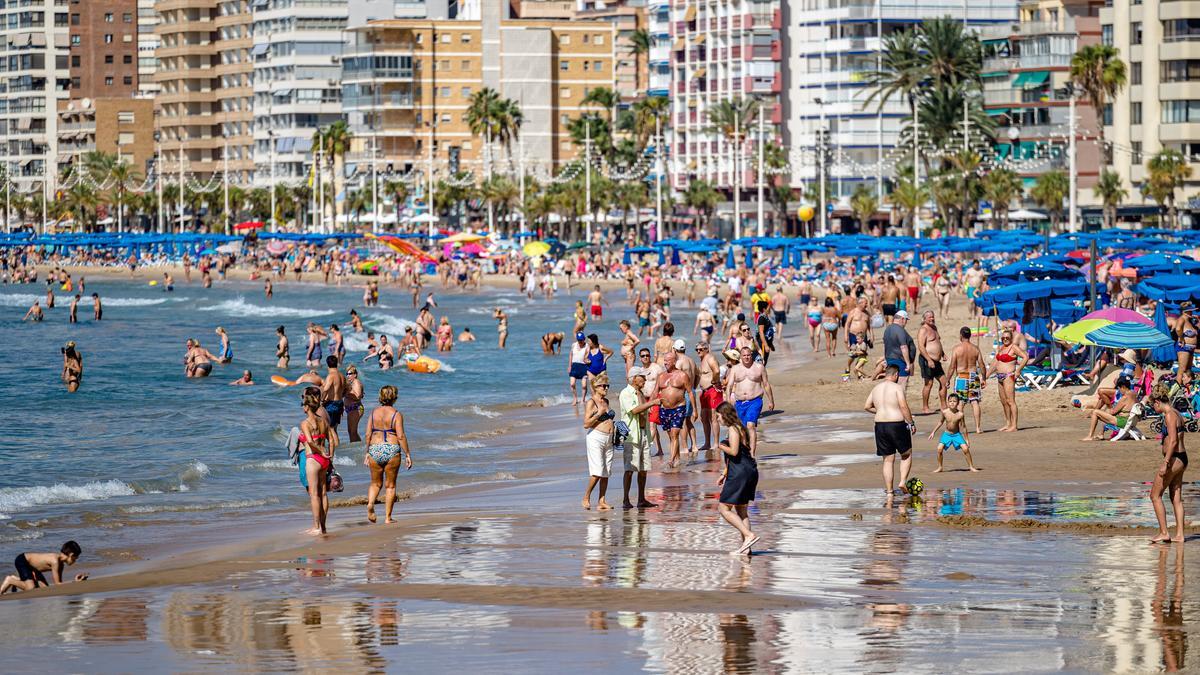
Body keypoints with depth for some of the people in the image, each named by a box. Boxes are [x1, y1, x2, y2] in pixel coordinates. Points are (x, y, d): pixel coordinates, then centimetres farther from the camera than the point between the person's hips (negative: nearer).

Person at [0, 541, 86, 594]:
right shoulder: (55, 561, -30)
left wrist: (75, 580, -5)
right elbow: (57, 584, -26)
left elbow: (60, 582, 3)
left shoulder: (61, 564, -2)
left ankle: (17, 579, 23)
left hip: (31, 565, 10)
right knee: (30, 588, -26)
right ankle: (10, 581, 0)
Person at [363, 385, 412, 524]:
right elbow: (401, 436, -10)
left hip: (375, 450, 2)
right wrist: (408, 455, -4)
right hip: (392, 450, -2)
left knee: (376, 483, 17)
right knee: (390, 485, 9)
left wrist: (367, 453, 12)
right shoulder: (396, 414, -5)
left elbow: (368, 435, 2)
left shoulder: (374, 413, 4)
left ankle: (370, 503, -13)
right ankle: (388, 517, 10)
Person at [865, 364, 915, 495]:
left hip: (880, 426, 5)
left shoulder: (876, 388, 12)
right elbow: (903, 406, -15)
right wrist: (911, 423, -9)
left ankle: (888, 490, 8)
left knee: (888, 459, 11)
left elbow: (866, 407, 16)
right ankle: (903, 481, -3)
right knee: (906, 455, 13)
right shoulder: (897, 387, -7)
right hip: (897, 425, -5)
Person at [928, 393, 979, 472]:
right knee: (939, 449, -15)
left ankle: (971, 466, 6)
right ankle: (939, 468, 3)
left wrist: (966, 439, -3)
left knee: (965, 449, -13)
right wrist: (933, 432, 8)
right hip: (947, 434, 1)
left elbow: (963, 427, -8)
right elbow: (941, 422, 5)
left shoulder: (960, 414, -19)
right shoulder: (945, 412, -14)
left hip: (957, 434, -1)